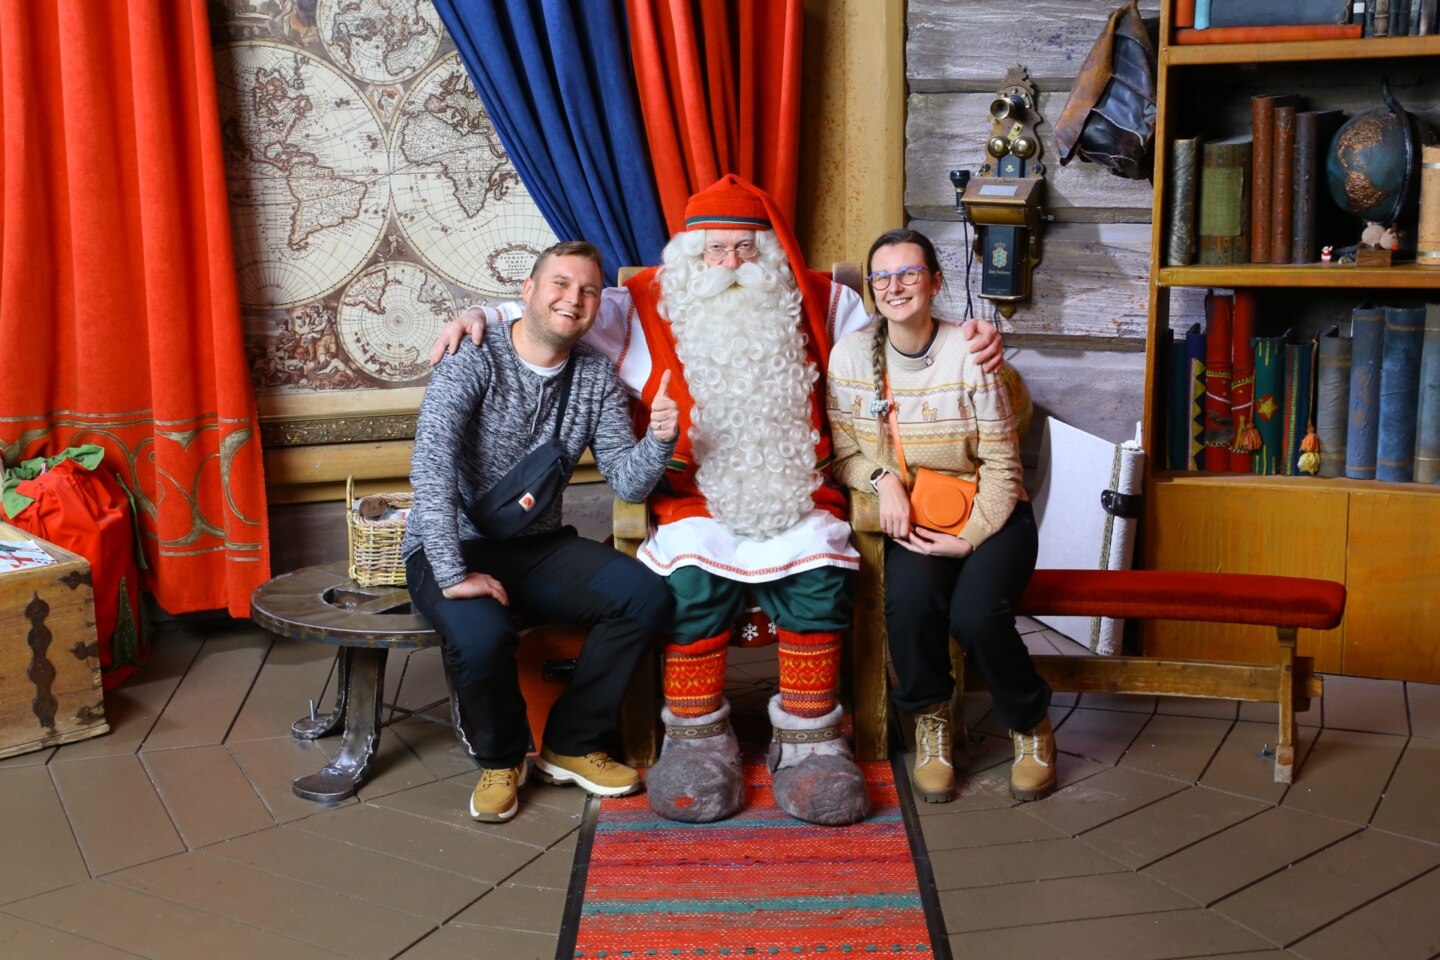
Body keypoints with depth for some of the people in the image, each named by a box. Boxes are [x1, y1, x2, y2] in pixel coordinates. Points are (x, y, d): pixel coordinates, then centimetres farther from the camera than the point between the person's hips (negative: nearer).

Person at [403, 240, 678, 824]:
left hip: (538, 546, 5)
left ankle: (571, 744, 2)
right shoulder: (473, 361, -13)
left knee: (647, 596, -18)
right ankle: (499, 756, 0)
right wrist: (453, 573, -33)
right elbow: (430, 469, -24)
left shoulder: (597, 378, 3)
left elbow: (627, 483, -4)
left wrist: (659, 440, -26)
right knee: (483, 638, -36)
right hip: (452, 548, -5)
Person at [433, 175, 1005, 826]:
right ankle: (696, 741, -14)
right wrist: (479, 315, -7)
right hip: (696, 505, -1)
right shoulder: (645, 309, 8)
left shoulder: (818, 305, 12)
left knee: (819, 570, -29)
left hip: (798, 503, 1)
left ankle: (809, 740, -14)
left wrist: (971, 339, -1)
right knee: (692, 573, -31)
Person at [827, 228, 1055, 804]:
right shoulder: (851, 355, -1)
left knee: (976, 613, -28)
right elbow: (844, 452, 4)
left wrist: (970, 539, -15)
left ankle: (1030, 722, 4)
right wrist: (883, 478, -16)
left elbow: (1000, 466, -7)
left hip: (989, 517, -2)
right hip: (912, 517, 2)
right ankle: (930, 720, -2)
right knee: (910, 596, -31)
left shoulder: (969, 355, -10)